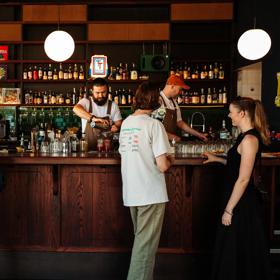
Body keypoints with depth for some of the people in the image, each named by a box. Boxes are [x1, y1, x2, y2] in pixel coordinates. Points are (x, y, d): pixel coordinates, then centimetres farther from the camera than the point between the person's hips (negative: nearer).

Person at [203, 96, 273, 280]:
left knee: (238, 252, 4)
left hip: (242, 204, -9)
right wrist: (217, 159, 18)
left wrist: (229, 209, -18)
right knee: (233, 250, 19)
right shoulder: (247, 136, 9)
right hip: (241, 201, 9)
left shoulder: (249, 139, -20)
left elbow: (243, 179, -22)